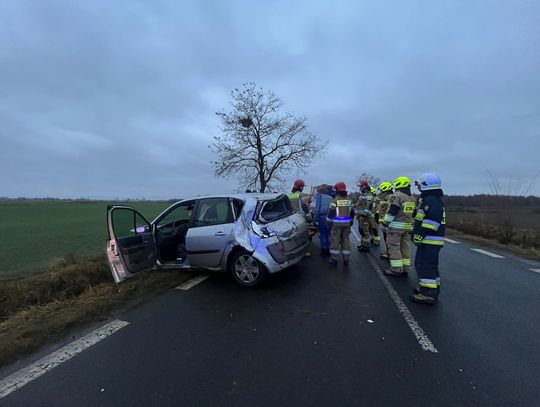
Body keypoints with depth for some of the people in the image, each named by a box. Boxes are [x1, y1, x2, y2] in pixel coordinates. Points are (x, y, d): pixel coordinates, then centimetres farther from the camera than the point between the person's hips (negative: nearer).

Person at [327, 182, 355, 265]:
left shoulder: (335, 200, -10)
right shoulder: (349, 200, 8)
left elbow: (331, 213, -10)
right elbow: (352, 213, 14)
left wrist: (329, 222, -1)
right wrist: (351, 222, 24)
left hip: (336, 224, -5)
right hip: (346, 224, 5)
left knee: (335, 241, 1)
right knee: (346, 240, 10)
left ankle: (334, 259, 6)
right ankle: (346, 259, 16)